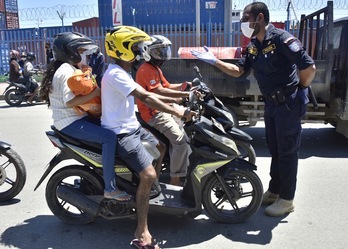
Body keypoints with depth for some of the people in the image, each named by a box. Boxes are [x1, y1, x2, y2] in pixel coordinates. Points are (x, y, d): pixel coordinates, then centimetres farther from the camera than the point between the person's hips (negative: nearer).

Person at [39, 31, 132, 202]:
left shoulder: (71, 68, 19)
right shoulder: (67, 71, -15)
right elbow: (69, 101, -25)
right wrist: (95, 93, -22)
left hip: (77, 117, 11)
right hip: (70, 122, -11)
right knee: (109, 137, -26)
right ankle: (110, 189, -21)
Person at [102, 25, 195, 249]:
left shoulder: (123, 72, 15)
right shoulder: (115, 74, -19)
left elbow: (145, 95, 16)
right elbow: (145, 98, -27)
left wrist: (177, 100, 10)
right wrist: (178, 113, -28)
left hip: (132, 127, 11)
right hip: (121, 134, -10)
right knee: (148, 175, -21)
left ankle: (154, 189, 38)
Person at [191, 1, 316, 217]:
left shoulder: (281, 39, -20)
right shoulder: (253, 46, 7)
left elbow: (309, 67, -22)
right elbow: (239, 71, 9)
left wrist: (300, 89, -7)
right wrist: (214, 61, 0)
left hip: (289, 103, -8)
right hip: (271, 103, 8)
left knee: (287, 151, 1)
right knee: (275, 149, 17)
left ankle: (287, 199, 15)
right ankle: (274, 191, 32)